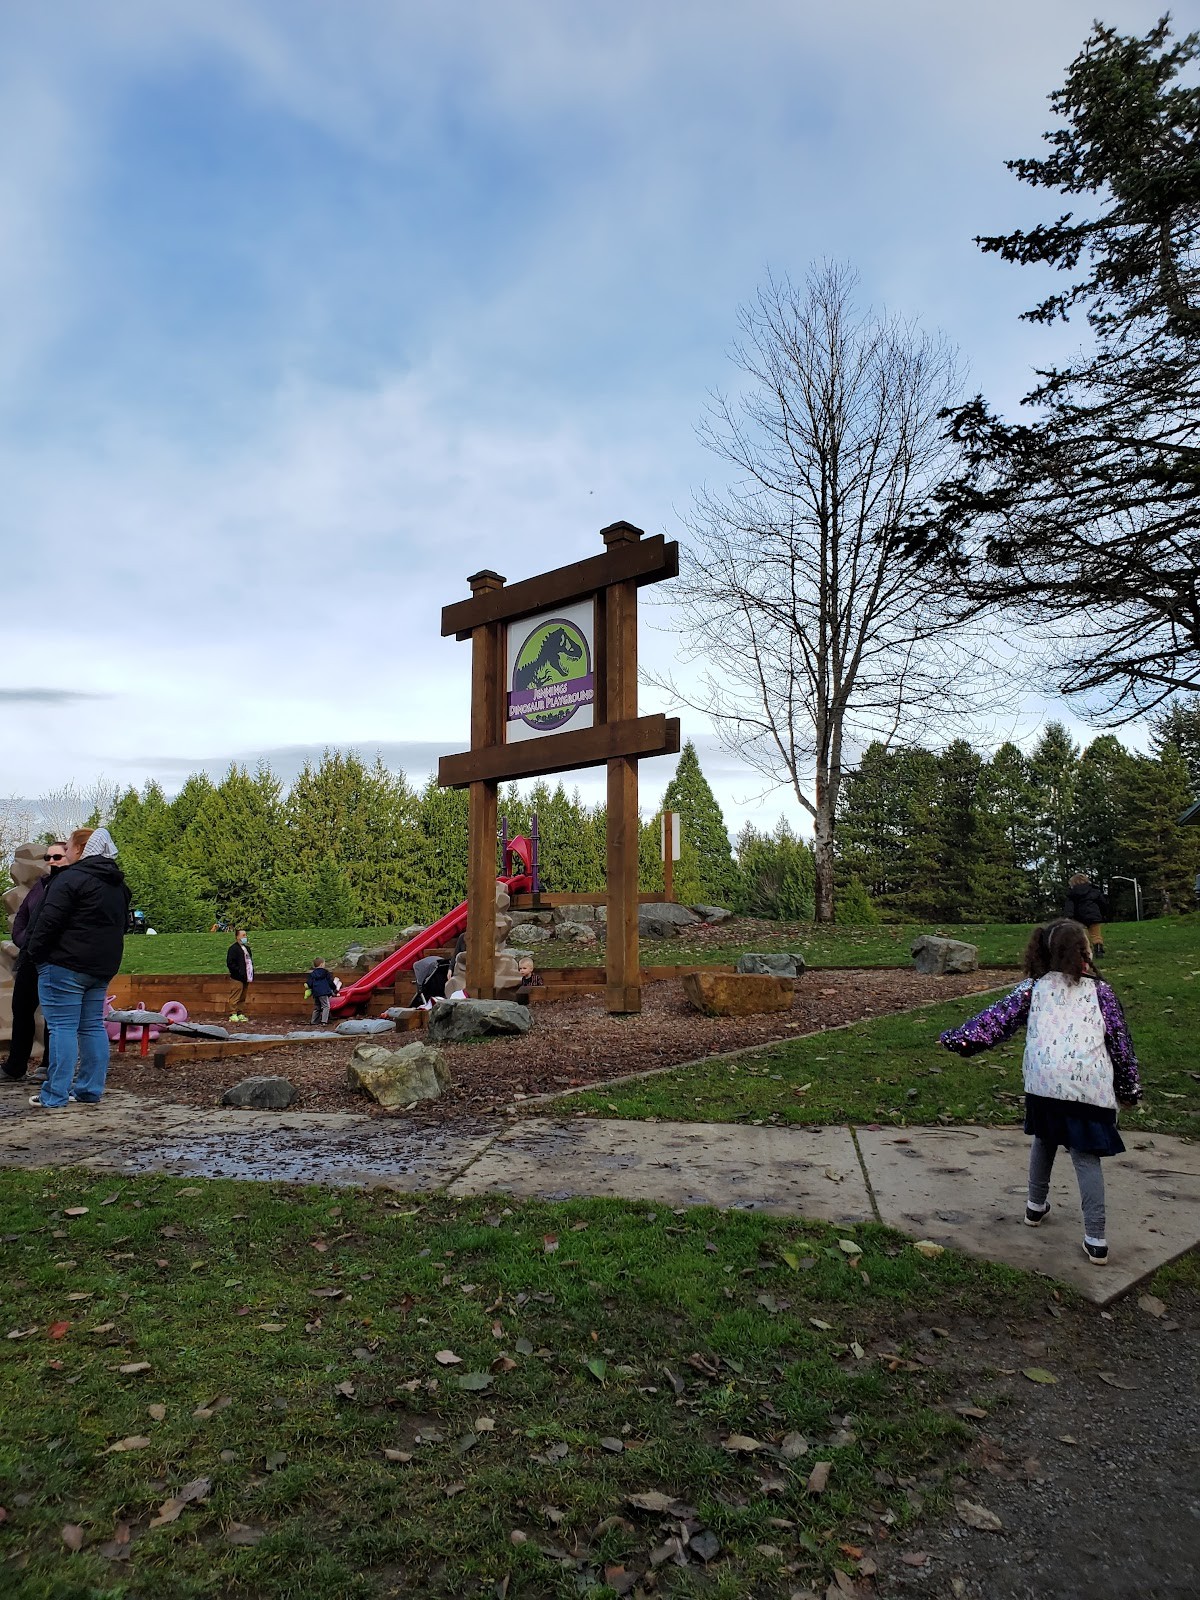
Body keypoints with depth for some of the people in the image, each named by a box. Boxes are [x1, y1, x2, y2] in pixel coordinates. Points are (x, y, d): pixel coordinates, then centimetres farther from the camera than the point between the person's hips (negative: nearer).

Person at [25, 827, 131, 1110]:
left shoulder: (71, 878, -13)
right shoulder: (118, 885, 15)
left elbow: (49, 921, -16)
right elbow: (121, 924, 20)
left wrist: (34, 952, -2)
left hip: (65, 965, -8)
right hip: (103, 967, 8)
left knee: (62, 1027, -4)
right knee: (92, 1026, 11)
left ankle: (55, 1096, -2)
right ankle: (90, 1091, 15)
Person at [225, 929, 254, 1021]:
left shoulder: (246, 947, 18)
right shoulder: (233, 948, -7)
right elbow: (230, 963, -13)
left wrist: (251, 975, 15)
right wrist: (238, 971, -18)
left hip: (246, 977, 8)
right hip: (238, 978, -8)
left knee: (243, 997, 11)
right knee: (235, 997, -5)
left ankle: (240, 1014, 17)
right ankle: (233, 1014, -1)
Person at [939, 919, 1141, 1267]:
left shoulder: (1034, 988, 9)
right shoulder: (1100, 990, 7)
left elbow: (998, 1017, 1)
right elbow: (1120, 1041, 10)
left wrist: (961, 1037, 1)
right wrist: (1128, 1087, 20)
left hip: (1045, 1082, 2)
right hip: (1090, 1085, -1)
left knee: (1044, 1140, 24)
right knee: (1087, 1157, 4)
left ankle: (1036, 1207, 37)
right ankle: (1096, 1241, 2)